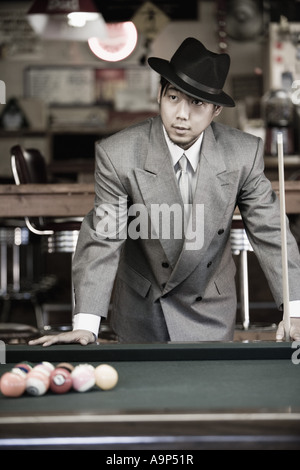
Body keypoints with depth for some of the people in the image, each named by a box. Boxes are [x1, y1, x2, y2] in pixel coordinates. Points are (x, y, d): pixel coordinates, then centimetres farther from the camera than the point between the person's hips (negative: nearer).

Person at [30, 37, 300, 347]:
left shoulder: (245, 153, -16)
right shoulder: (117, 155, -22)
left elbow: (270, 233, -11)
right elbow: (102, 241, -22)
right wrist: (85, 325, -33)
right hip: (141, 308, -1)